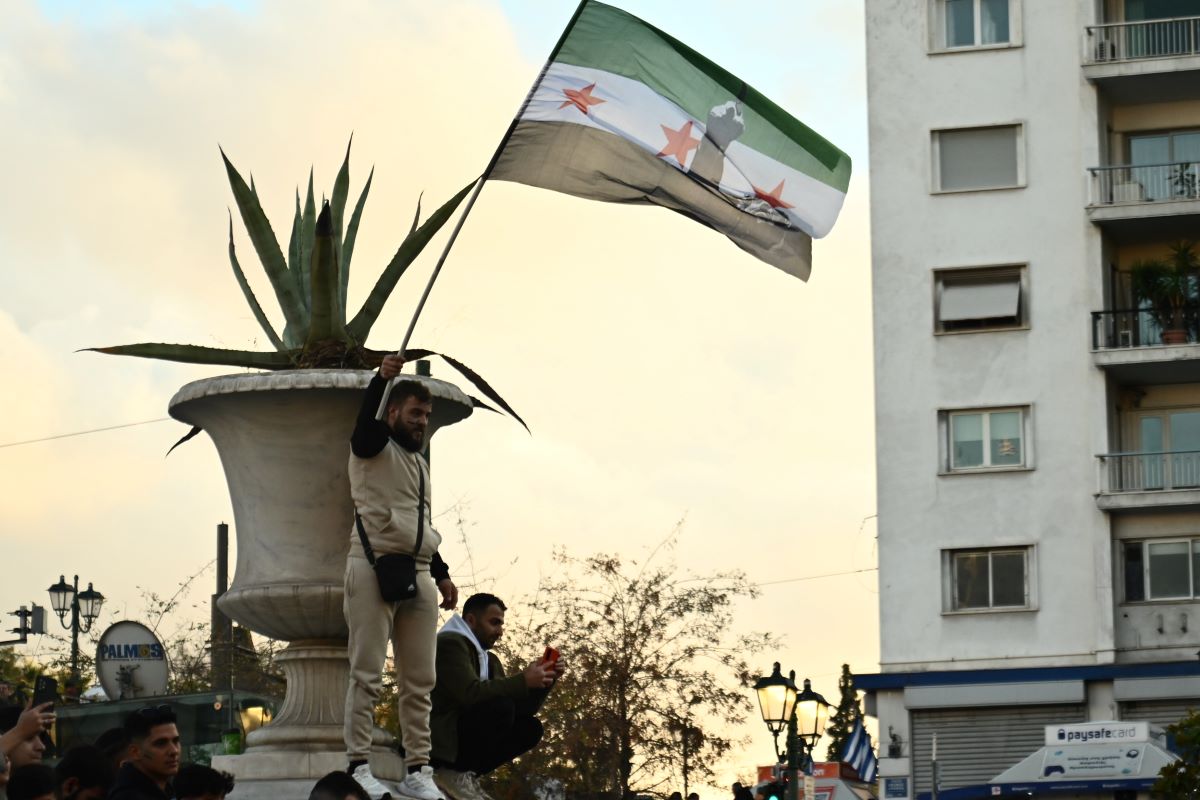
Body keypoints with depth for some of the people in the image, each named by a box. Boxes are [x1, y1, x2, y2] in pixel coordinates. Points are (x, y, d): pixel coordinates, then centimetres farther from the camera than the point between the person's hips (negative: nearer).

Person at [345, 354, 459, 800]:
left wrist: (441, 574, 21)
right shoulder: (374, 446, 2)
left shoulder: (418, 463, 24)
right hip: (374, 568, -7)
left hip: (418, 575, 7)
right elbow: (366, 420, -21)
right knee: (367, 674, -8)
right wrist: (381, 379, -37)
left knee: (419, 679, 5)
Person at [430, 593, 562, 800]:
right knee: (501, 706, -25)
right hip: (439, 738, -9)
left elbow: (523, 707, 15)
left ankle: (463, 772, -5)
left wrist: (545, 680, -2)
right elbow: (470, 692, -25)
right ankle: (454, 773, -18)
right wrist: (523, 680, -22)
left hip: (460, 737, 9)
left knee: (530, 727, -1)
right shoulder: (450, 644, -10)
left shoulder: (489, 660, 19)